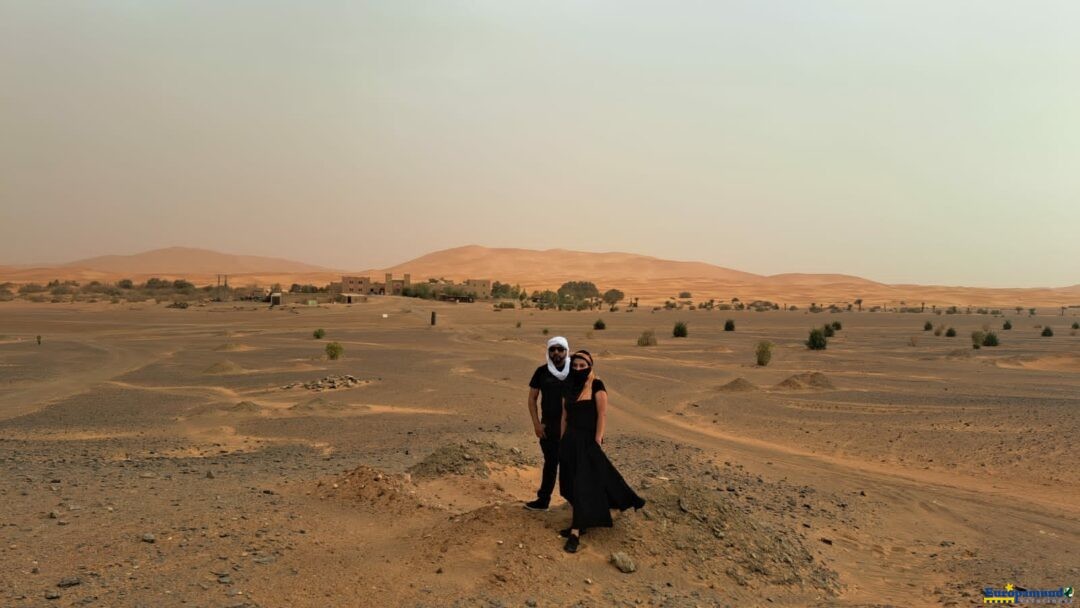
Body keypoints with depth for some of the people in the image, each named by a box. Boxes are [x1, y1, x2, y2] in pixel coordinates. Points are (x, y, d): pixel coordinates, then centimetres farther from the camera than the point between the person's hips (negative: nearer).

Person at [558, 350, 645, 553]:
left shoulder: (596, 386, -9)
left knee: (582, 485, -5)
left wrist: (597, 442, -16)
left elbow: (602, 415, -12)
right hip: (570, 441, 7)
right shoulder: (569, 387, 9)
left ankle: (575, 532, -3)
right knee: (572, 484, 11)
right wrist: (562, 442, 12)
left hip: (587, 441, -6)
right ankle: (580, 523, 25)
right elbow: (565, 416, 13)